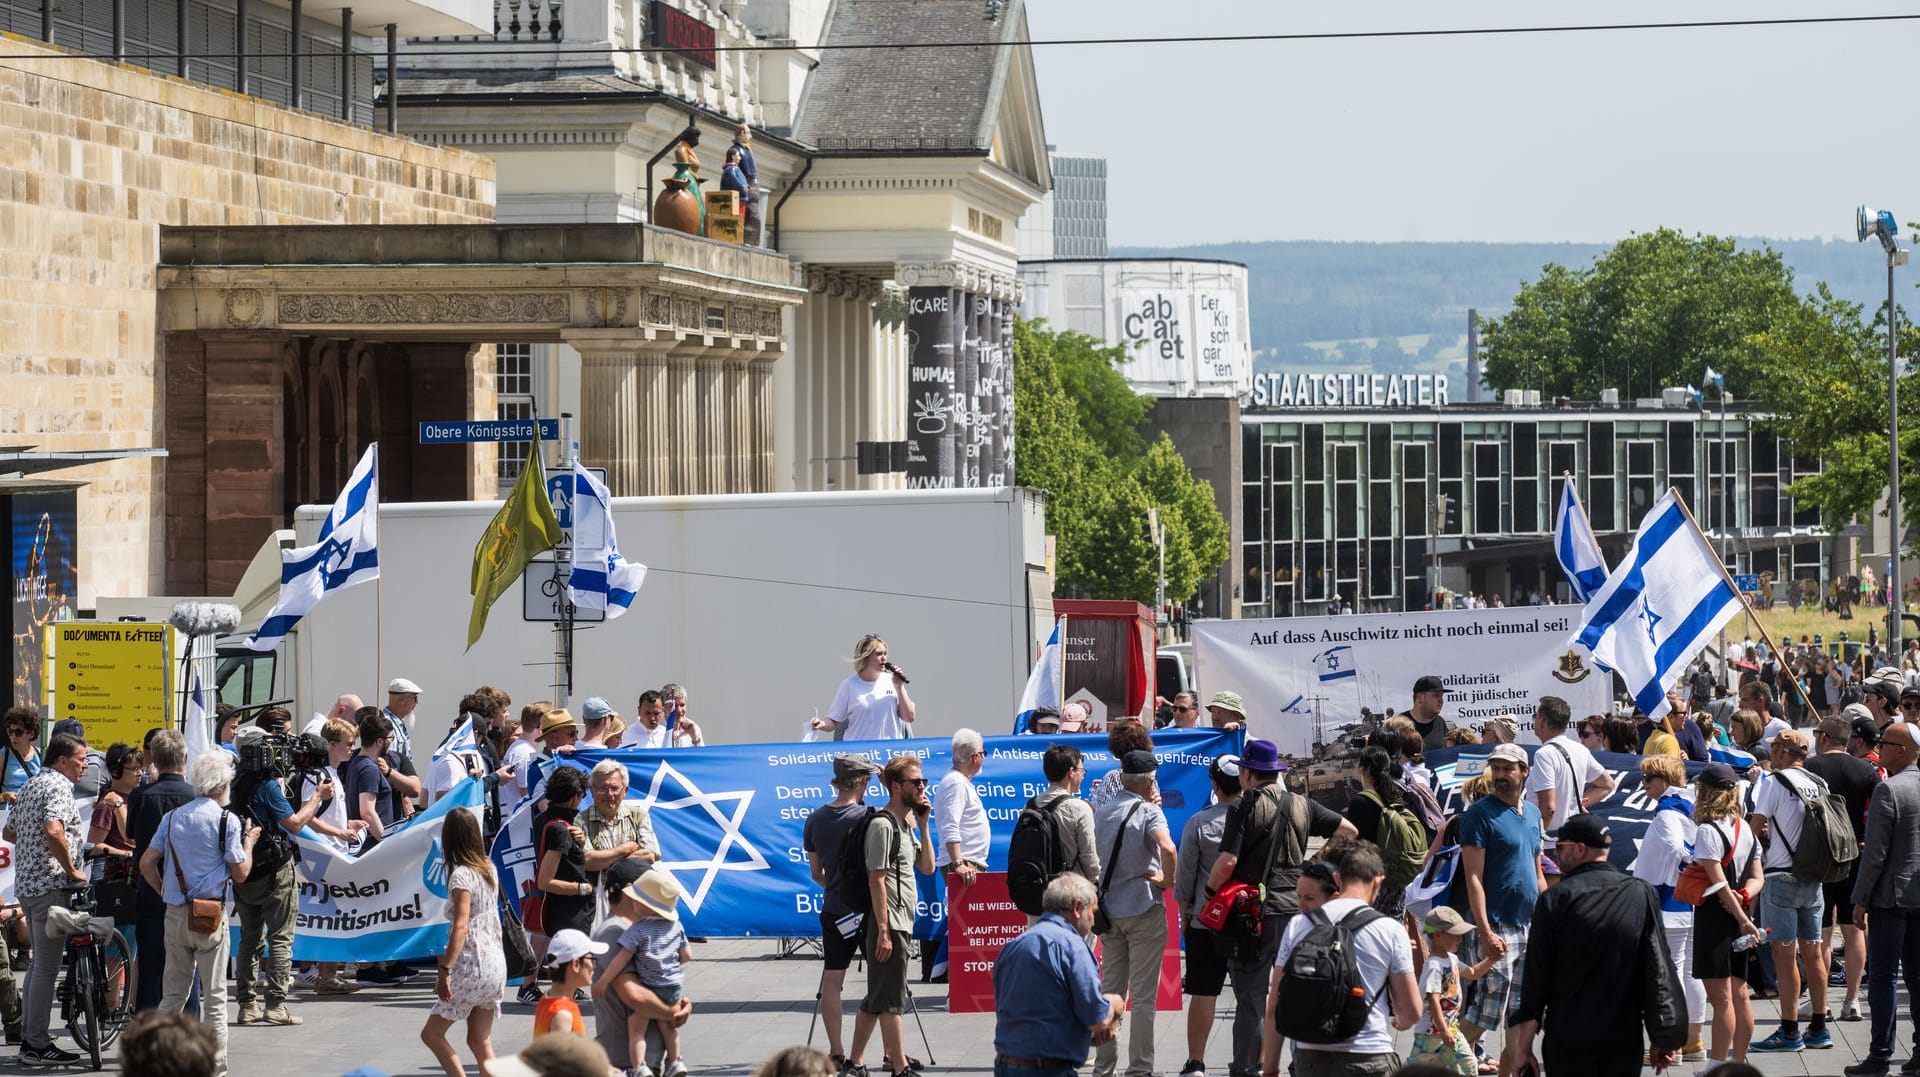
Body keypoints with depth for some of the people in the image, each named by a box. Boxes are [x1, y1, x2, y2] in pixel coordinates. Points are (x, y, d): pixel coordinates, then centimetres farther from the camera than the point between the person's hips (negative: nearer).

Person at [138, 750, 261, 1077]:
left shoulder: (173, 817, 7)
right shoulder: (227, 820, -7)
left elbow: (146, 863, 7)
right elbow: (240, 873, -6)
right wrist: (249, 842, 10)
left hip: (175, 914, 5)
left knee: (174, 992, 13)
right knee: (214, 996, 2)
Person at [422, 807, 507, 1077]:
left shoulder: (461, 875, -15)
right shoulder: (488, 869, 8)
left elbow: (460, 926, -21)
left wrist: (445, 969, -23)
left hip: (472, 967, -8)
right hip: (496, 964, 8)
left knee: (431, 1033, 2)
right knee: (480, 1042, 10)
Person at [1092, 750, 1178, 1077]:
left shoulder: (1101, 812, 7)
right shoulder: (1148, 812, -12)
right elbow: (1167, 847, -31)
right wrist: (1169, 879, -14)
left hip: (1109, 909, 6)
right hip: (1143, 909, -6)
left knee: (1110, 991, 12)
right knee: (1143, 995, -1)